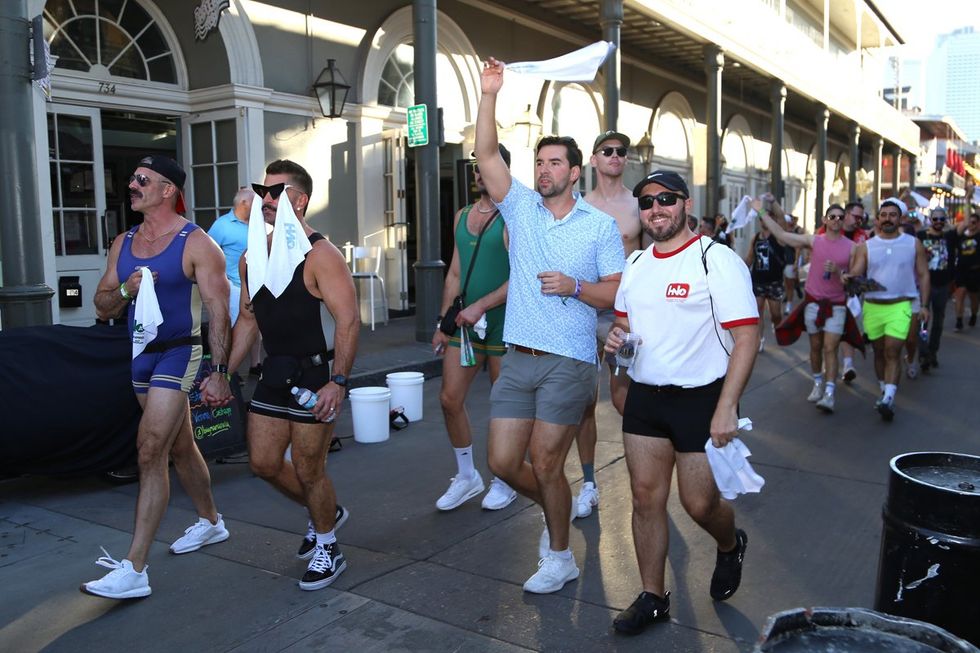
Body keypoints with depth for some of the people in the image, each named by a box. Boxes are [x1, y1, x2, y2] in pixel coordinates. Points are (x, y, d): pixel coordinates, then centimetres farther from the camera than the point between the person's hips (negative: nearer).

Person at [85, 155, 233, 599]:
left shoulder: (196, 243, -11)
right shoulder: (123, 243, 9)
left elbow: (218, 309, -15)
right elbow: (102, 306, 11)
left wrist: (218, 372, -20)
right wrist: (126, 291, -11)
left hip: (178, 354, -7)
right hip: (141, 354, 7)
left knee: (150, 451, -13)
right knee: (179, 447, 19)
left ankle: (134, 570, -8)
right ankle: (210, 522, 39)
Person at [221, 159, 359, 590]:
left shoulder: (320, 256, -15)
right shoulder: (253, 258, 8)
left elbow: (348, 321, -19)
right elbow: (248, 319, 16)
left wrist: (338, 382, -26)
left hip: (315, 375, -8)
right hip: (273, 373, 8)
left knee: (308, 469, 1)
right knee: (263, 462, 12)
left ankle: (327, 549, 25)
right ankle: (325, 513, 37)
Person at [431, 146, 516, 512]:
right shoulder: (462, 216, 13)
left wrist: (480, 306, -23)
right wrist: (442, 324, 14)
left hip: (501, 323, -6)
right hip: (465, 321, 6)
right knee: (450, 399, 5)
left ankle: (504, 482, 23)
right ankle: (466, 477, 23)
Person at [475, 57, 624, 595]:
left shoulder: (601, 226, 1)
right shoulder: (520, 207, 8)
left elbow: (617, 293, -1)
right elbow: (486, 155, -3)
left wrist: (575, 287, -17)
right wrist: (489, 96, -10)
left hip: (569, 363, -4)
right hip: (517, 359, 4)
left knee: (545, 463, 0)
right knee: (502, 460, 5)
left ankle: (560, 557, 22)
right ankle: (555, 512, 35)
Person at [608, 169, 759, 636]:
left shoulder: (718, 261, -12)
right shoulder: (636, 262, 9)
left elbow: (746, 337, -15)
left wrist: (726, 408, -22)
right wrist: (615, 336, -3)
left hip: (701, 398, -5)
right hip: (644, 396, 6)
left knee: (700, 503, 2)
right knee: (646, 497, 7)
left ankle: (730, 546, 37)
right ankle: (652, 598, 22)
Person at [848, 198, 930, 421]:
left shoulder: (914, 244, 3)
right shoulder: (866, 246, 4)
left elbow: (923, 275, 6)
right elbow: (855, 273, -2)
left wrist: (924, 305, -1)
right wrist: (848, 278, -27)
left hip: (900, 305, -2)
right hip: (872, 306, 2)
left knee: (892, 351, -14)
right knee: (879, 351, 12)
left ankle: (888, 399, -18)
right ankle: (884, 392, 27)